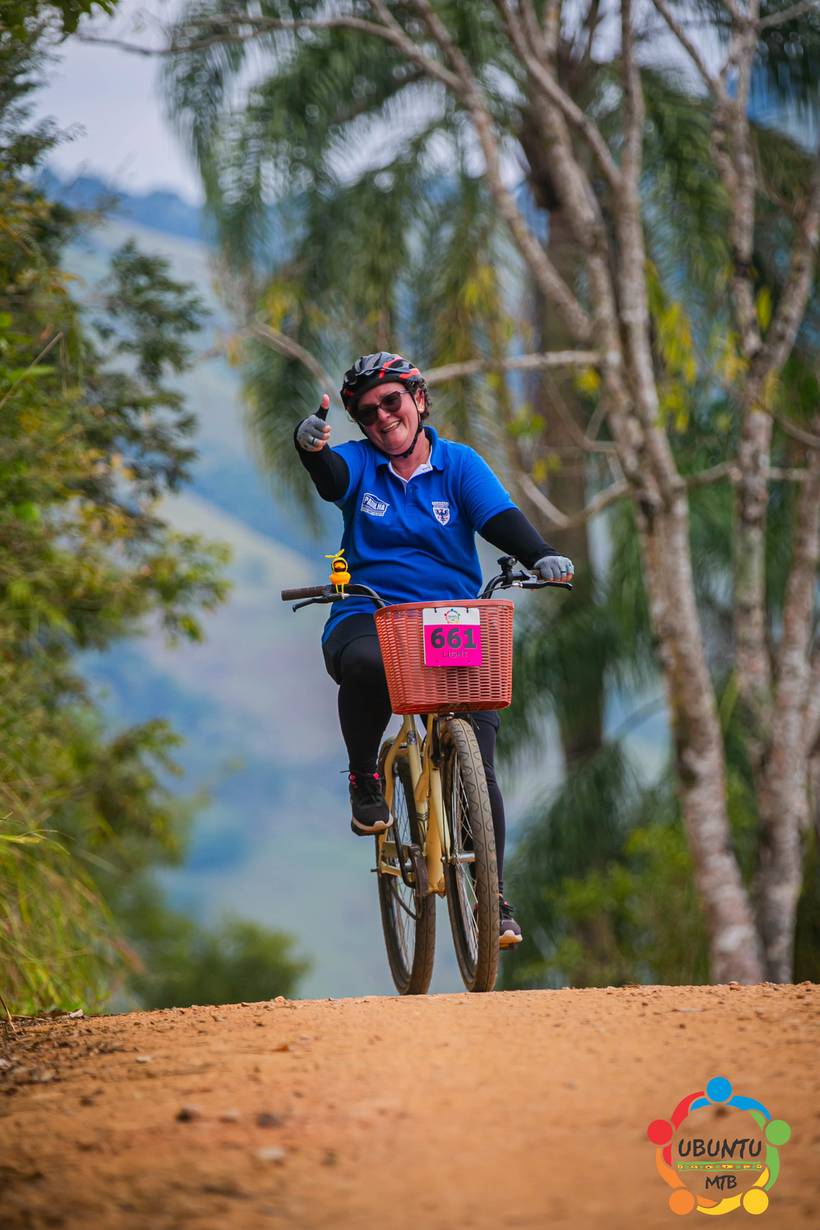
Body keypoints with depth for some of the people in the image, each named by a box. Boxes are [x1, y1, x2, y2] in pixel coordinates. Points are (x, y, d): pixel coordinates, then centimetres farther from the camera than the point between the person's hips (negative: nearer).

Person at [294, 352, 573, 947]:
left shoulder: (459, 464, 6)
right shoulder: (359, 463, 6)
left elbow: (501, 518, -9)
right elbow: (330, 474, -17)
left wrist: (542, 555, -30)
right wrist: (311, 443, -42)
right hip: (367, 619, -1)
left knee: (478, 767, -12)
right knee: (366, 663, -39)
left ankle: (495, 897, -1)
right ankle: (365, 781, -13)